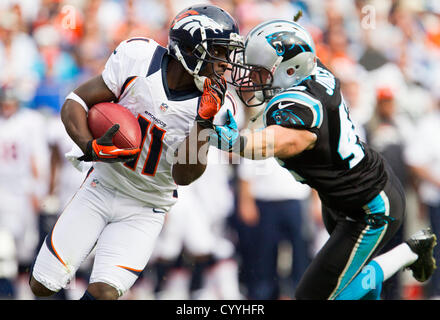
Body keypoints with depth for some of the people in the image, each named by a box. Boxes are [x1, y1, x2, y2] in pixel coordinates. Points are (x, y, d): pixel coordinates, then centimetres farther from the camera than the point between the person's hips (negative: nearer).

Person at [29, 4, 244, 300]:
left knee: (104, 293, -20)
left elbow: (183, 175, -19)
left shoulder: (211, 102, -15)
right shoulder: (139, 58, -16)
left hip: (144, 211, -1)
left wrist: (204, 122, -32)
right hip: (101, 188, 1)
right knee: (42, 286, 1)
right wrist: (90, 147, -27)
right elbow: (75, 103, -9)